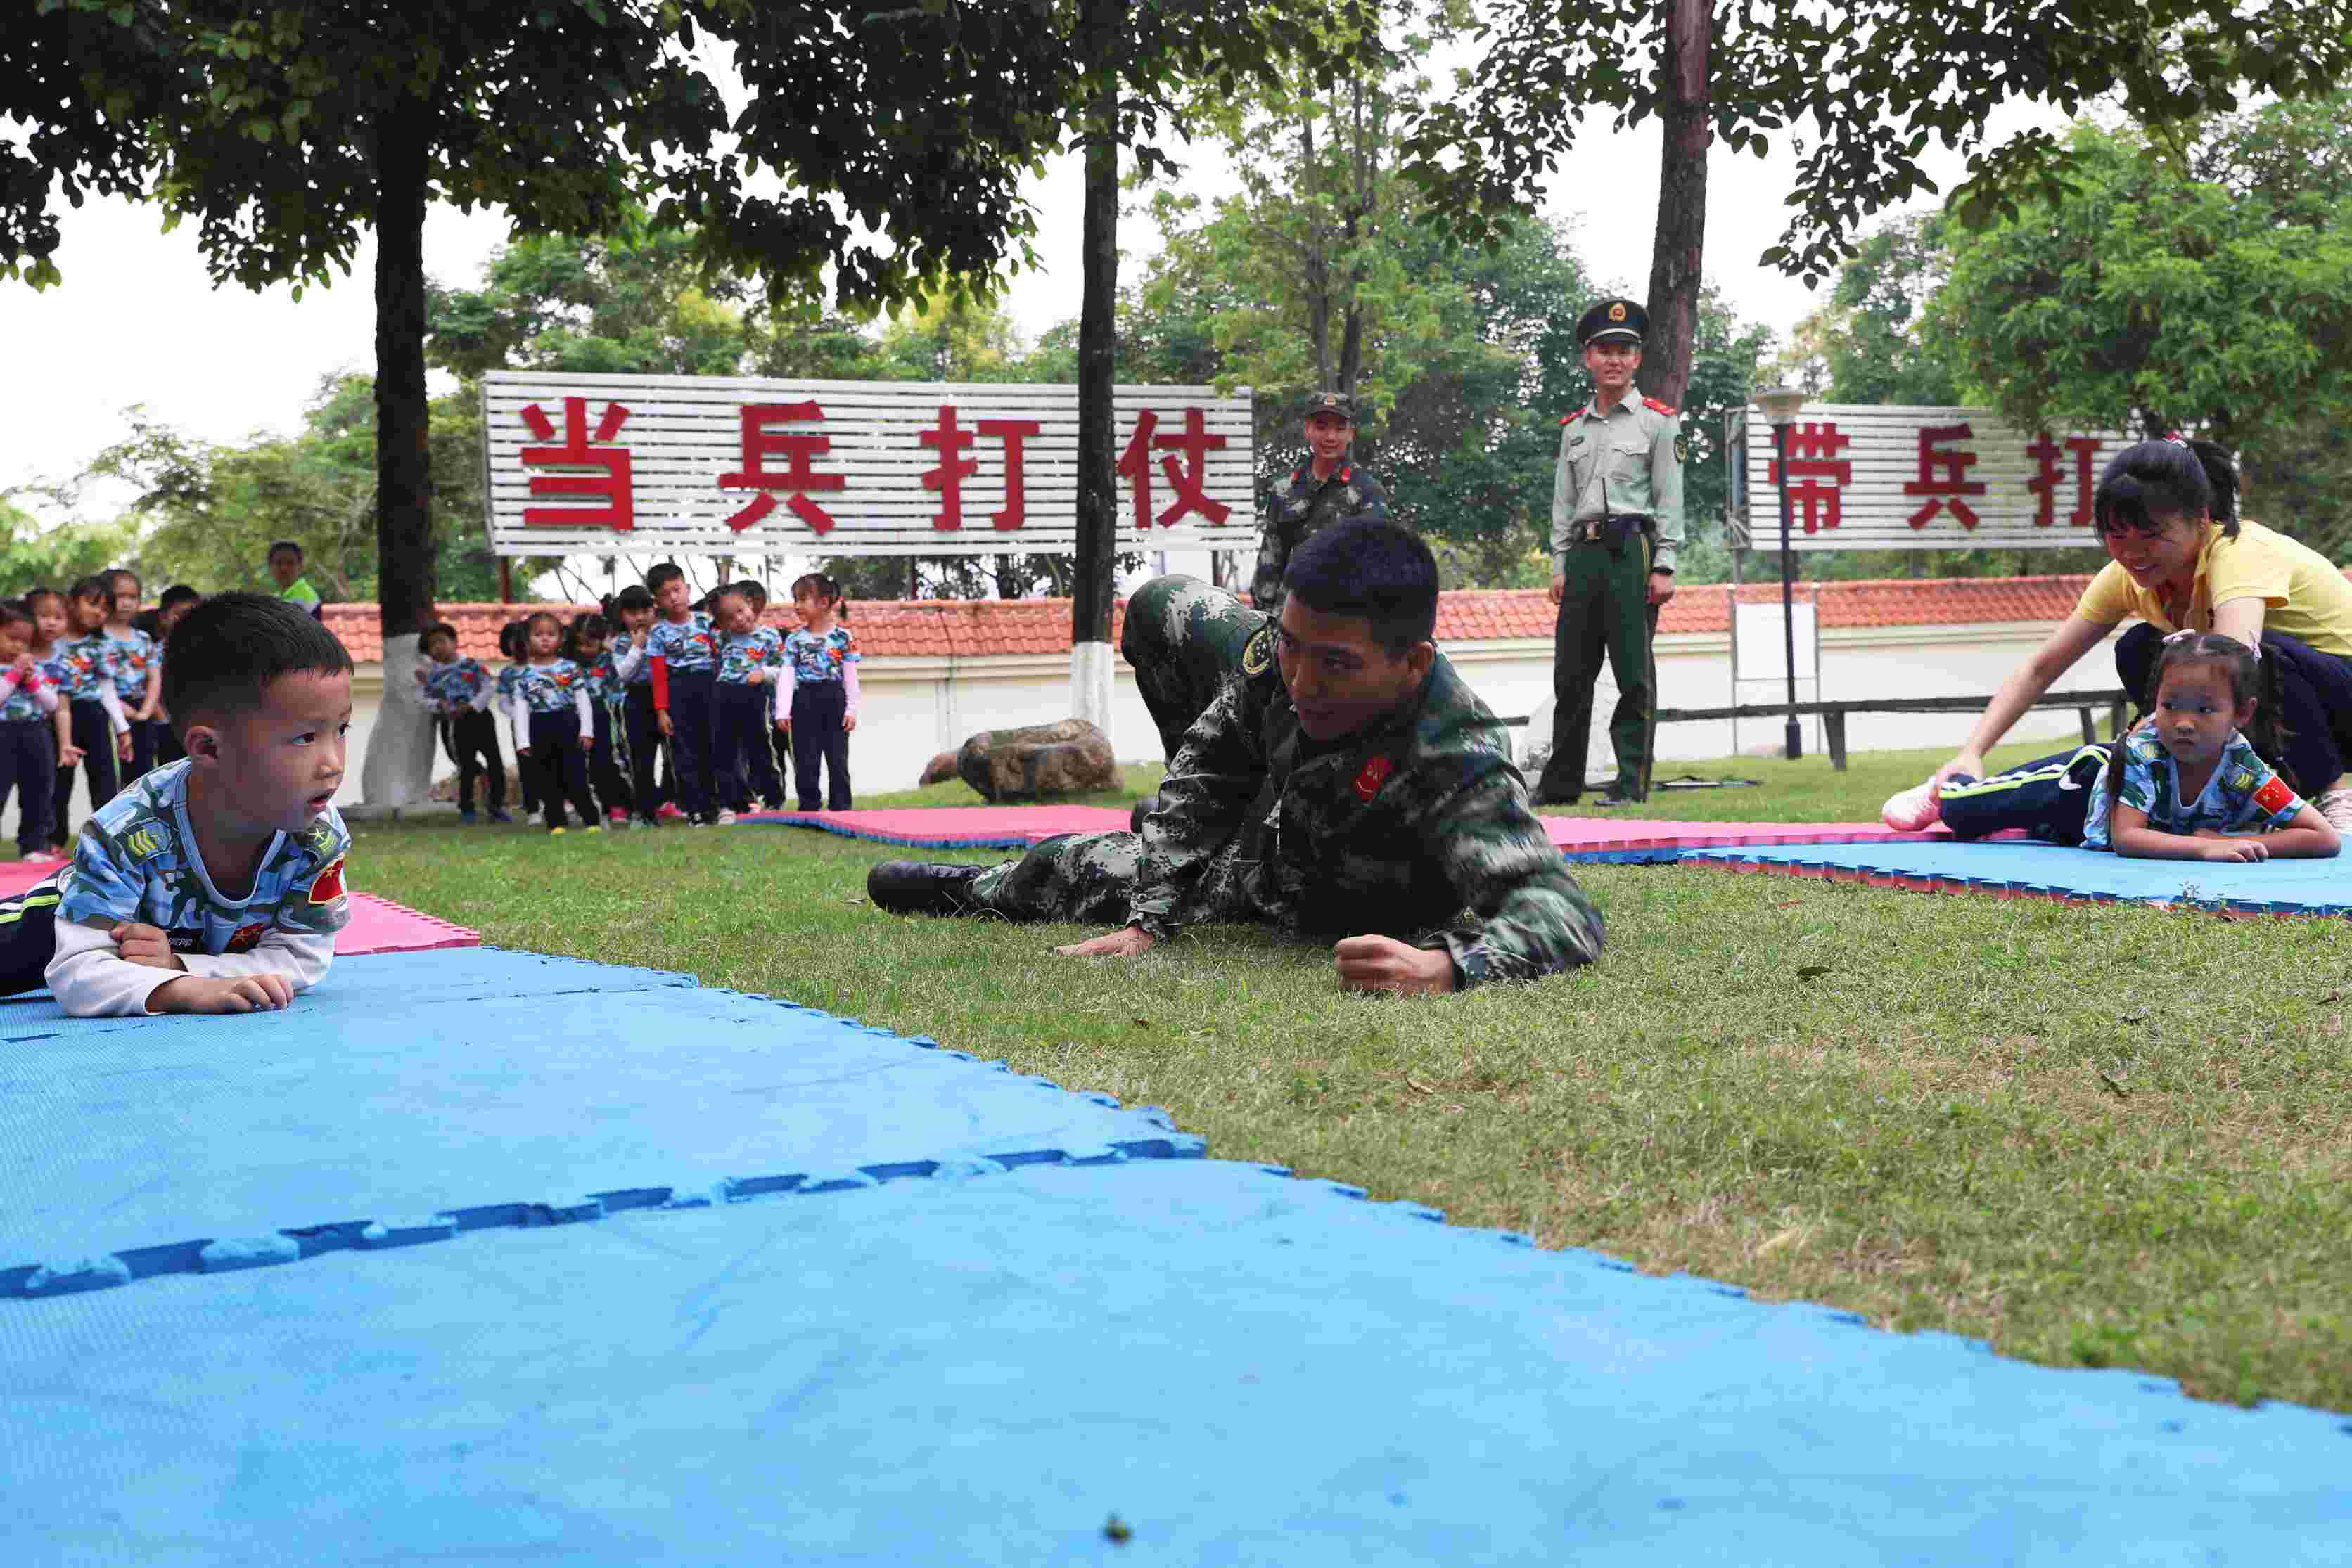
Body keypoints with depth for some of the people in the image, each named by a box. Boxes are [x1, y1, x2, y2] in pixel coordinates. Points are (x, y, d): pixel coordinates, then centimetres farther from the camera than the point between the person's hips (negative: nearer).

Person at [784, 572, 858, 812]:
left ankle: (840, 806, 9)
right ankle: (809, 806, 11)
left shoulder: (842, 637, 1)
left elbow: (851, 675, 2)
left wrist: (852, 708, -4)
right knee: (806, 759, 3)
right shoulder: (795, 639, 5)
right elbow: (788, 675, 0)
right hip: (805, 701, 1)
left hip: (835, 700, -1)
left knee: (838, 758, 2)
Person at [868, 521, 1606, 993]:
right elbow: (1204, 775, -17)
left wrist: (1442, 966, -78)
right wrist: (1149, 920, -28)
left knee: (1081, 873, 7)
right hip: (1268, 813, 5)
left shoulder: (1454, 762, -50)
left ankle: (974, 891, 40)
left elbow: (1564, 910, -58)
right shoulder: (1284, 652, -31)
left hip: (1317, 912, -5)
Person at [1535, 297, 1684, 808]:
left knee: (1634, 674, -4)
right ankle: (1561, 783, 11)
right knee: (1572, 673, 5)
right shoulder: (1574, 428, 17)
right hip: (1584, 554, 5)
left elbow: (1670, 499, -1)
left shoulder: (1658, 421, 4)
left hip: (1632, 551, -4)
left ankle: (1632, 782, -1)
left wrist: (1664, 566, -8)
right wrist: (1561, 566, 9)